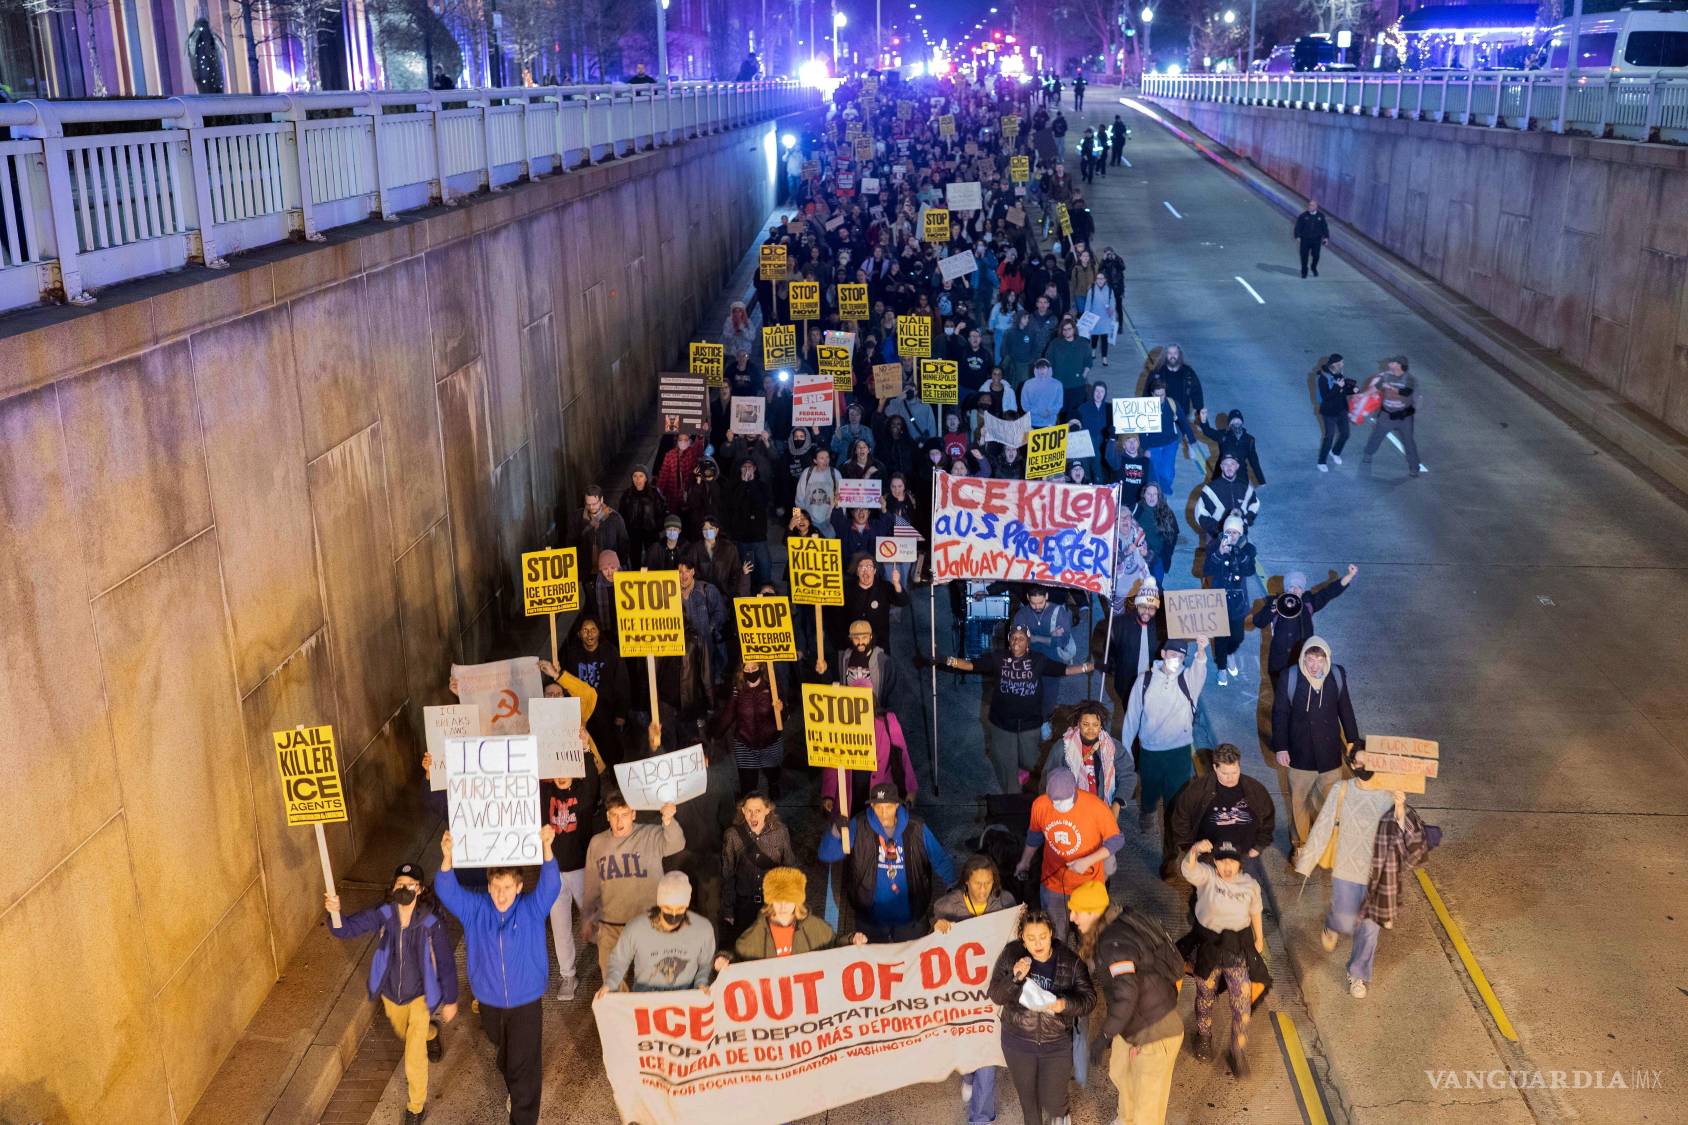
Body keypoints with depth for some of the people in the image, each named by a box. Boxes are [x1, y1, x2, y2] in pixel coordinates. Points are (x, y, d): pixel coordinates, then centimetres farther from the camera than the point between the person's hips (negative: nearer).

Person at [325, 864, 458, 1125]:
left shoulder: (431, 923, -25)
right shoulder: (382, 915, -20)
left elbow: (446, 962, -14)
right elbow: (347, 929, -30)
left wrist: (450, 1000, -6)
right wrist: (335, 912, -53)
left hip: (419, 995, -3)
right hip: (391, 994, 3)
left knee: (414, 1056, -1)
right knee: (405, 1034, 31)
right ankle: (431, 1034, 67)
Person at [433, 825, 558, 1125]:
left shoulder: (532, 909, -15)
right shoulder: (474, 908, -9)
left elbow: (550, 885, -31)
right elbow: (446, 891, -20)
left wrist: (546, 848, -48)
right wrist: (447, 857, -40)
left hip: (526, 1002, -3)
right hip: (489, 1002, 3)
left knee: (524, 1066, 2)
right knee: (504, 1054, 29)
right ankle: (513, 1089, 57)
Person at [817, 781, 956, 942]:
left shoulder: (916, 828, -8)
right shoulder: (860, 827, -11)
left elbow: (941, 861, 0)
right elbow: (827, 855, -17)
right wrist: (837, 831, -36)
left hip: (910, 918, 1)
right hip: (871, 920, -1)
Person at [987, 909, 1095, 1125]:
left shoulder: (1070, 961, -15)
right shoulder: (1011, 954, -13)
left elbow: (1088, 999, -13)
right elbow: (995, 994, -10)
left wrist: (1065, 1004, -33)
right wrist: (1015, 978, -29)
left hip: (1057, 1044, -1)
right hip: (1018, 1042, 1)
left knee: (1052, 1102, 5)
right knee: (1027, 1096, 18)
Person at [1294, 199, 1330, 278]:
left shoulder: (1320, 215, 3)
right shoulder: (1303, 216, -3)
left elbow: (1325, 227, 9)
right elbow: (1298, 227, -2)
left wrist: (1326, 237, 4)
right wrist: (1297, 237, -12)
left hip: (1316, 239, 1)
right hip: (1305, 239, -1)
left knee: (1316, 255, 1)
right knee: (1304, 256, 0)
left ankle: (1314, 268, 30)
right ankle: (1304, 272, 16)